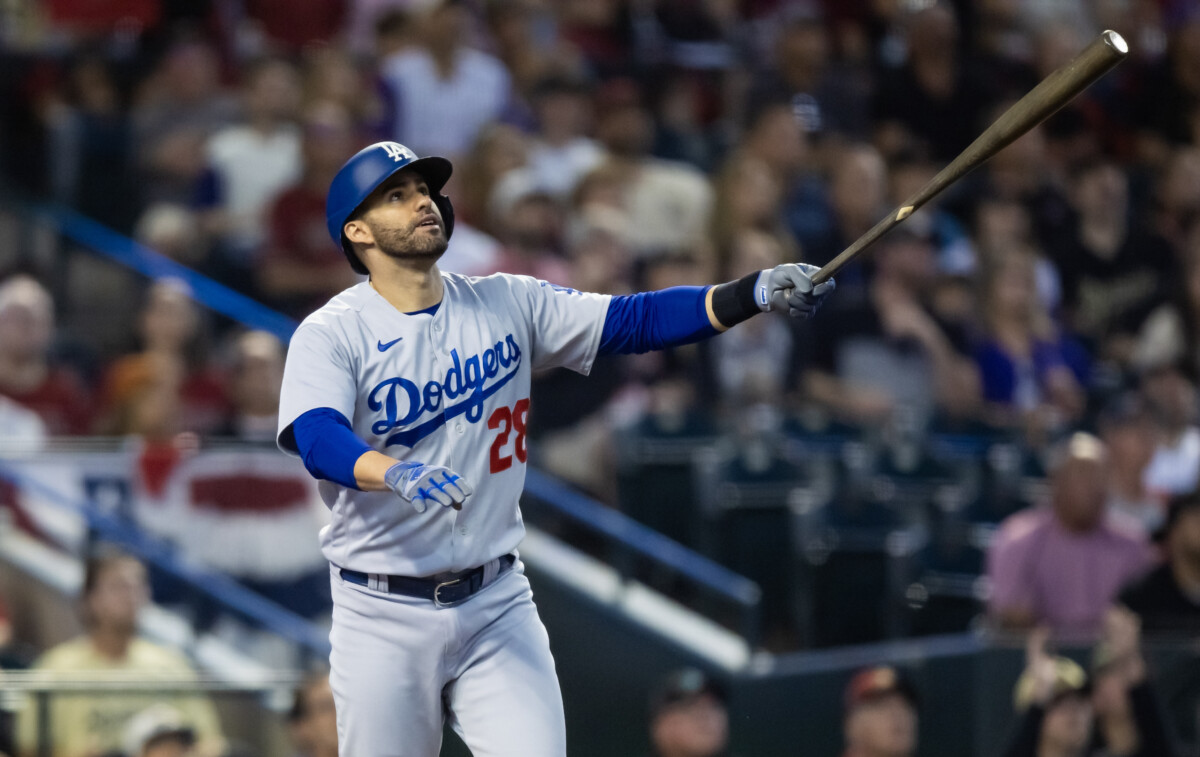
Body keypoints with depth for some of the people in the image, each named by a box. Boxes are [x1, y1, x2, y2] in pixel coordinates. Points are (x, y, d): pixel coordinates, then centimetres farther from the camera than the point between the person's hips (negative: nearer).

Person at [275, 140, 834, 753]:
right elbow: (316, 438, -25)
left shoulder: (506, 305, 5)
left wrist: (756, 293, -14)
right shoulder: (331, 334, -8)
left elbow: (635, 321, 0)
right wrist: (397, 473, -46)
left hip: (497, 604, 3)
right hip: (383, 616, -3)